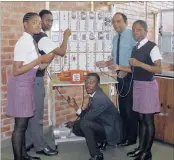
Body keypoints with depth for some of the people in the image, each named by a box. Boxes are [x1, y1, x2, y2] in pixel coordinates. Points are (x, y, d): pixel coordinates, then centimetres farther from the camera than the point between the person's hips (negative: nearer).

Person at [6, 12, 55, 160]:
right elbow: (16, 71, -22)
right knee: (20, 124, -2)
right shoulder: (23, 43, -17)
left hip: (27, 84, 9)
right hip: (20, 85, -9)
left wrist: (47, 60, 3)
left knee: (24, 123, 17)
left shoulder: (31, 41, 10)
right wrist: (39, 60, -21)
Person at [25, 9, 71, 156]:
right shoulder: (43, 39, -18)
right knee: (37, 113, -1)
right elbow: (62, 52, -22)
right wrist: (66, 36, -8)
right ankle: (40, 146, 10)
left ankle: (28, 143, 25)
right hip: (36, 79, -10)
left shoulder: (32, 36, 13)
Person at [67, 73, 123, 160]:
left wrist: (74, 123, -10)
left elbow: (87, 117, -23)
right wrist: (76, 107, -14)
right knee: (76, 128, 3)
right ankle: (101, 140, 13)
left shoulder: (100, 98, -27)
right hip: (102, 124, 9)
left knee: (84, 123, -27)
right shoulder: (93, 94, 0)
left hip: (111, 130, -9)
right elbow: (87, 113, 2)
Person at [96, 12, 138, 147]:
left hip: (130, 76, -8)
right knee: (122, 106, 15)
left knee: (130, 107, 1)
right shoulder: (115, 38, 12)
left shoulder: (132, 35, -13)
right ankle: (124, 135, 28)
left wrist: (127, 70, -21)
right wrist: (106, 64, 2)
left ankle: (131, 138, 16)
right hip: (121, 76, 8)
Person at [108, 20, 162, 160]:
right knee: (141, 118, 13)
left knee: (148, 119, 0)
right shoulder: (135, 48, 12)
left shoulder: (152, 47, -11)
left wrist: (139, 63, -24)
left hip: (148, 85, -7)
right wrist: (120, 68, 6)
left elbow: (158, 69, -18)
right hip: (137, 85, 8)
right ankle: (141, 148, 24)